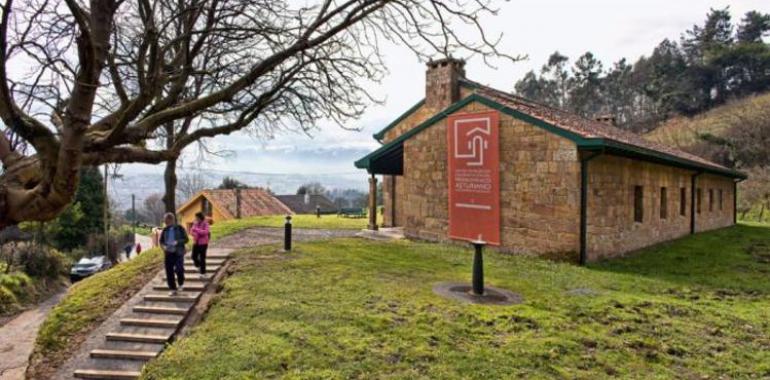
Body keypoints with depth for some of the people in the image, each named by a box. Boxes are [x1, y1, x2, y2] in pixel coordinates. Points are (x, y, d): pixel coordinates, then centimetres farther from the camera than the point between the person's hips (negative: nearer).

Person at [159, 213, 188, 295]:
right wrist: (163, 246, -6)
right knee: (169, 271, 2)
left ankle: (181, 283, 12)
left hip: (178, 252, -4)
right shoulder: (165, 230, 8)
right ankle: (173, 289, 15)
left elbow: (185, 239, -3)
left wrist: (177, 242, -20)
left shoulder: (180, 228, -3)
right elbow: (161, 241, 15)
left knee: (178, 269, -18)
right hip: (168, 253, 4)